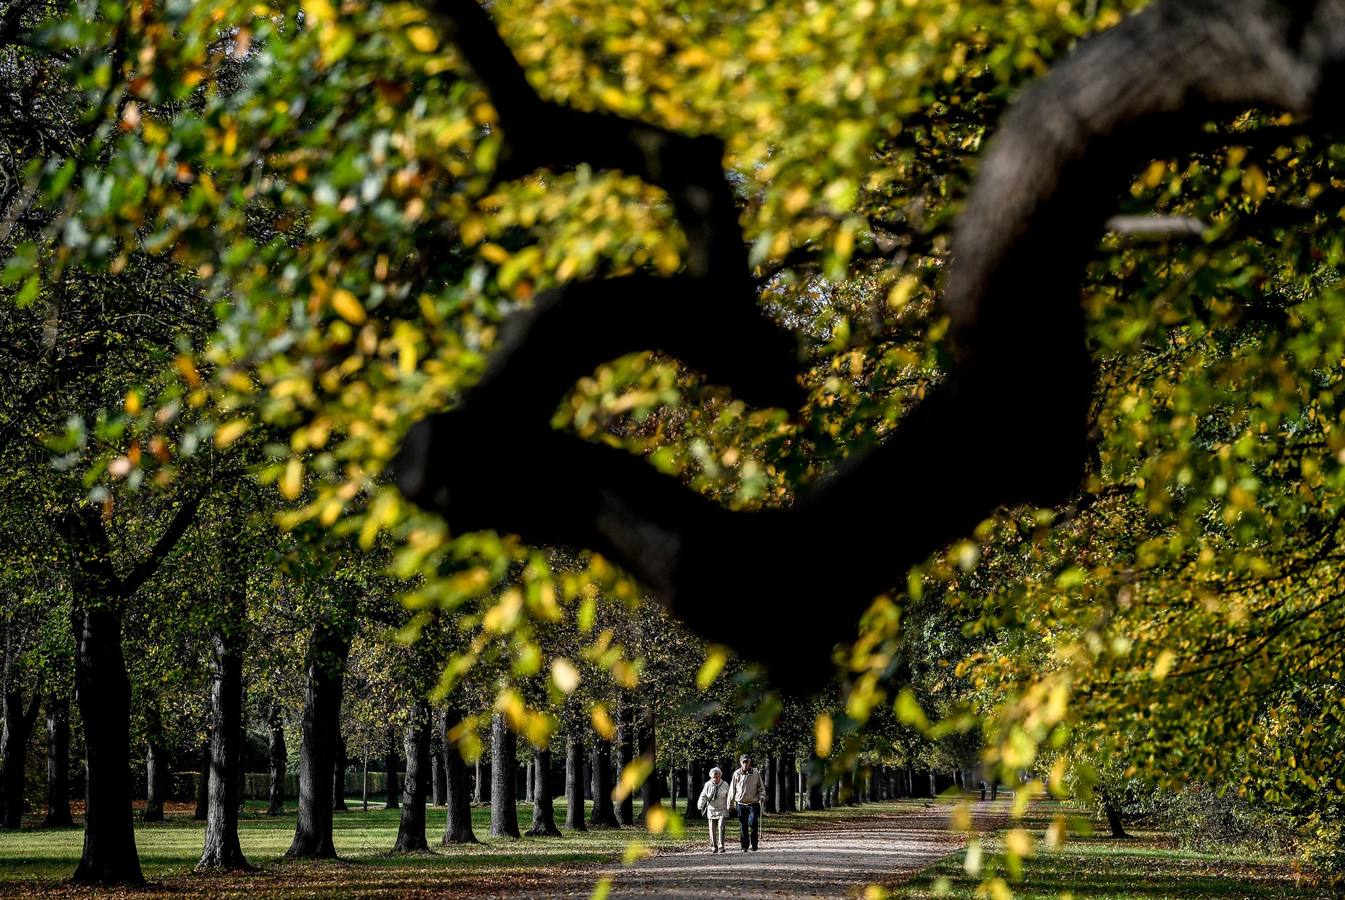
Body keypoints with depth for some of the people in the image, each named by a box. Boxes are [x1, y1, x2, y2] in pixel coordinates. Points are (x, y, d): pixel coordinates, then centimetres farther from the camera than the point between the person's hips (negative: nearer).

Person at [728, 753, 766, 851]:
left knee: (753, 823, -15)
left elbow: (761, 788, 8)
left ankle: (754, 844, -1)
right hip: (741, 803, 2)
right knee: (742, 826, 3)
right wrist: (730, 802, 9)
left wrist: (761, 796, -10)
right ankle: (744, 846, 12)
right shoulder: (736, 774, 5)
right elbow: (732, 789, 11)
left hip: (753, 803, -2)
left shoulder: (756, 773, 2)